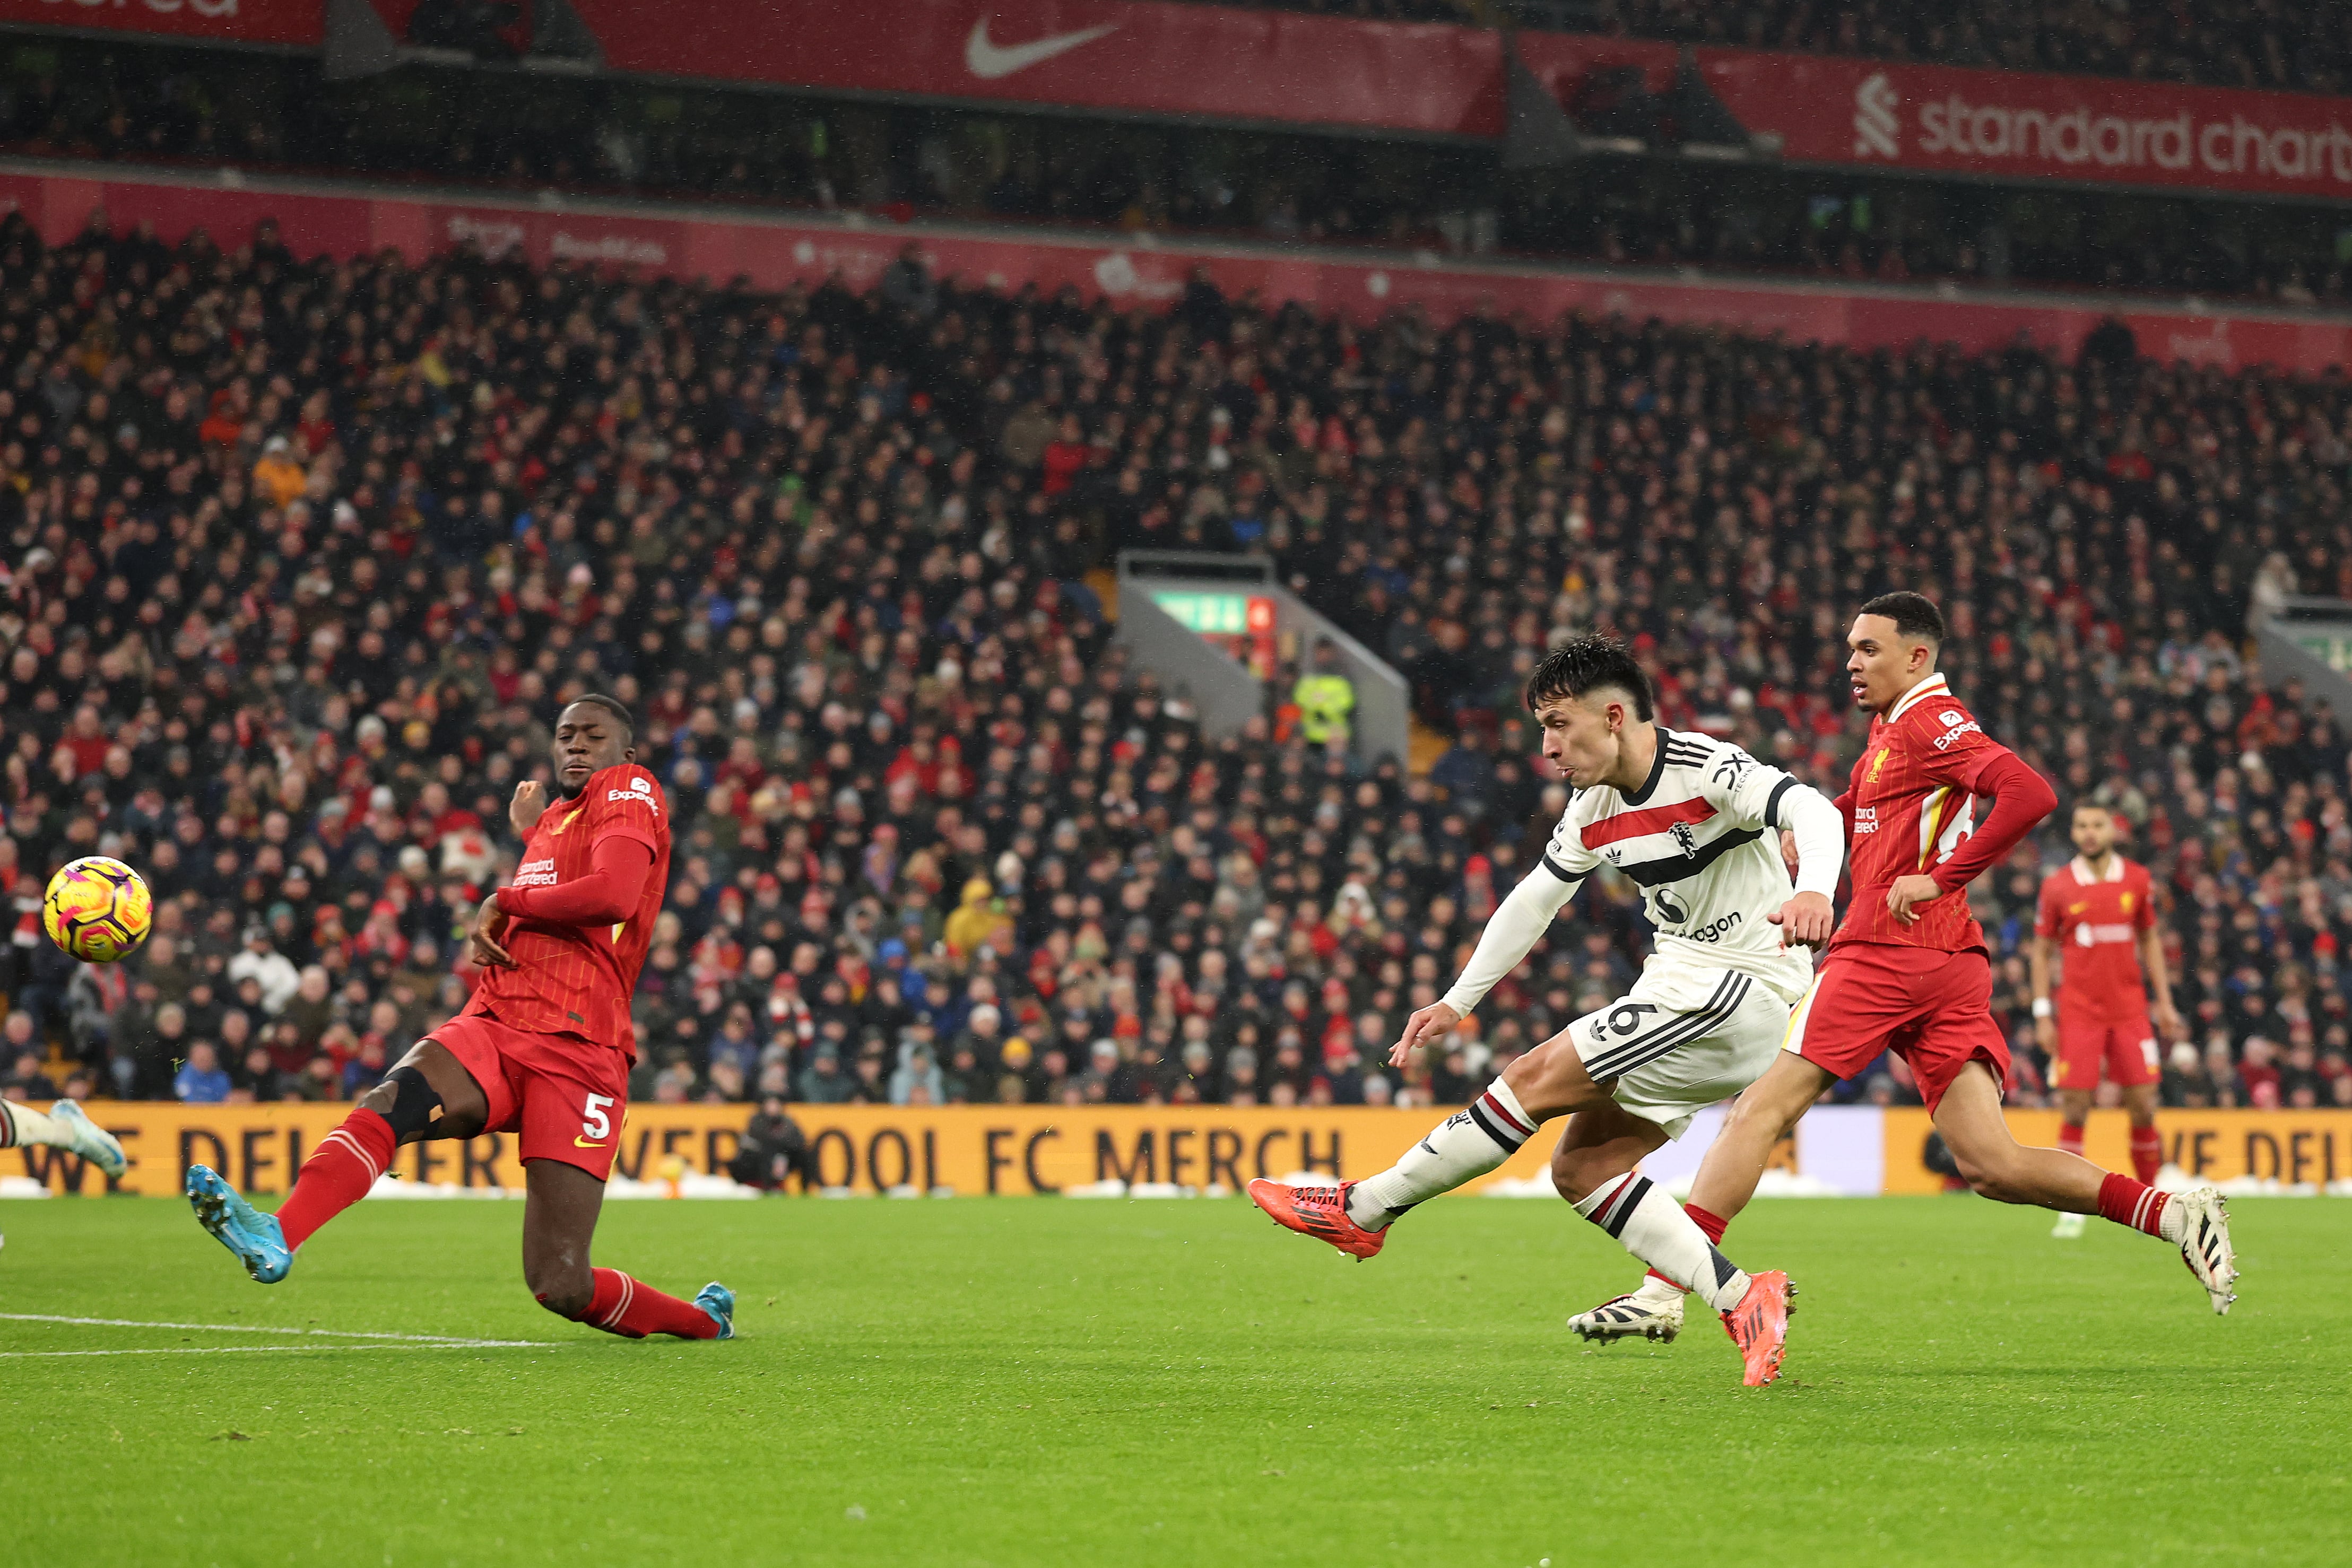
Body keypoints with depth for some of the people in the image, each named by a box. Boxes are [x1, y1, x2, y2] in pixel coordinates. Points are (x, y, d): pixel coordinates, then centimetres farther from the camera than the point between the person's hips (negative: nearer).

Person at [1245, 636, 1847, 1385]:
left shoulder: (1709, 770, -17)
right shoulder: (1595, 809, 9)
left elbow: (1813, 811, -32)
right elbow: (1533, 901, 19)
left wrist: (1812, 890, -52)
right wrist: (1457, 1002, 18)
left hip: (1742, 986, -9)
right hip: (1680, 984, 9)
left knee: (1537, 1079, -12)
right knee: (1581, 1167, 0)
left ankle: (1362, 1210, -2)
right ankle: (1743, 1301, -6)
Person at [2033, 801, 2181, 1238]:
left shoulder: (2137, 880, 5)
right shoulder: (2057, 887, 0)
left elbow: (2150, 940, 14)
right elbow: (2042, 951, 5)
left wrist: (2165, 1002, 8)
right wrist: (2042, 1015, -2)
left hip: (2130, 1011, 2)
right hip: (2078, 1012, -2)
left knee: (2143, 1107, -2)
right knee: (2075, 1110, -5)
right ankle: (2071, 1211, 2)